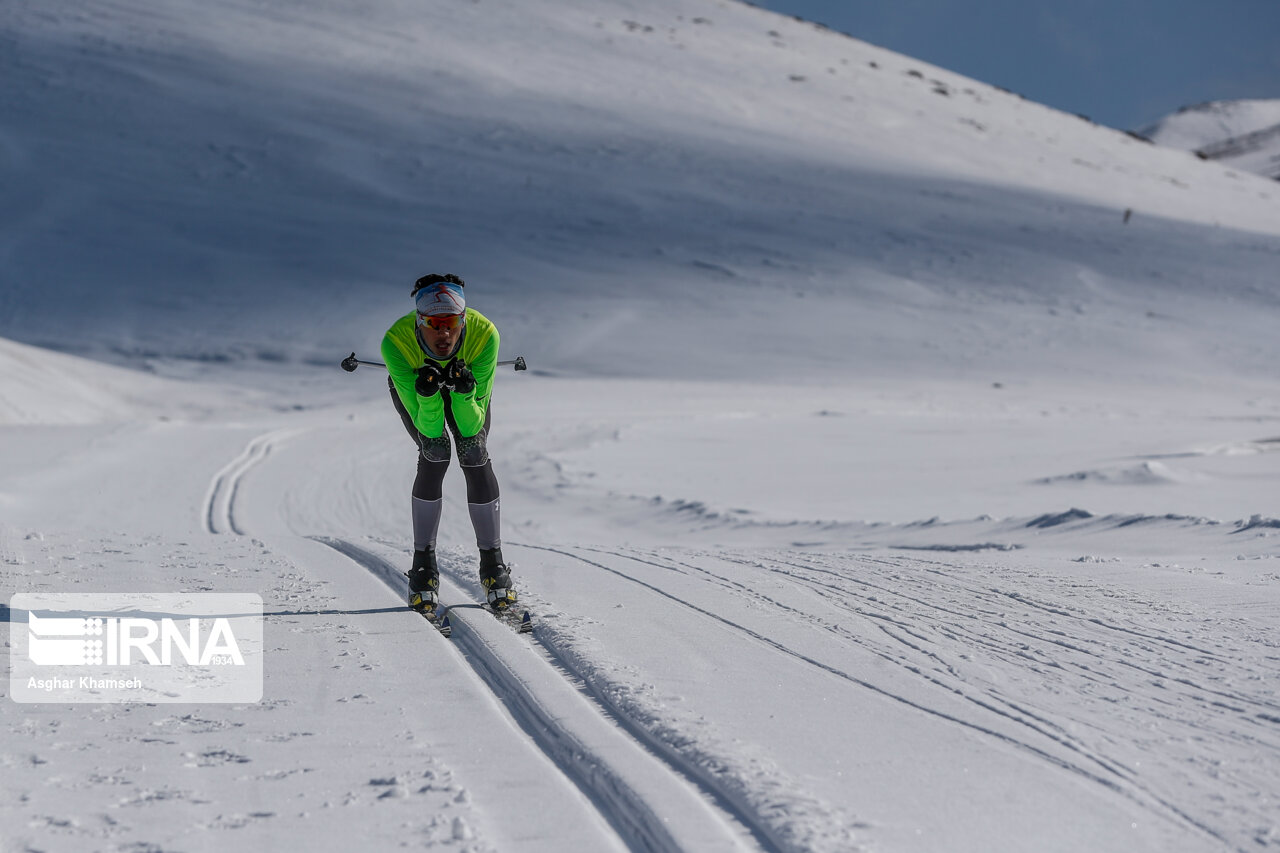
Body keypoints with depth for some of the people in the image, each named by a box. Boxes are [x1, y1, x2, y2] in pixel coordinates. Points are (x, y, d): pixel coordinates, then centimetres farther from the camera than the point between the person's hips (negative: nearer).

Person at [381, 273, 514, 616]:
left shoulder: (484, 334, -39)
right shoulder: (397, 342, -40)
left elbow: (472, 425, -33)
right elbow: (429, 426, -34)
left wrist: (465, 393, -51)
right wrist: (428, 394, -53)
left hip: (470, 380, 1)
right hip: (411, 382, -1)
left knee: (474, 453, -18)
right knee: (435, 452, -21)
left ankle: (493, 565, -6)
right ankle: (424, 566, -8)